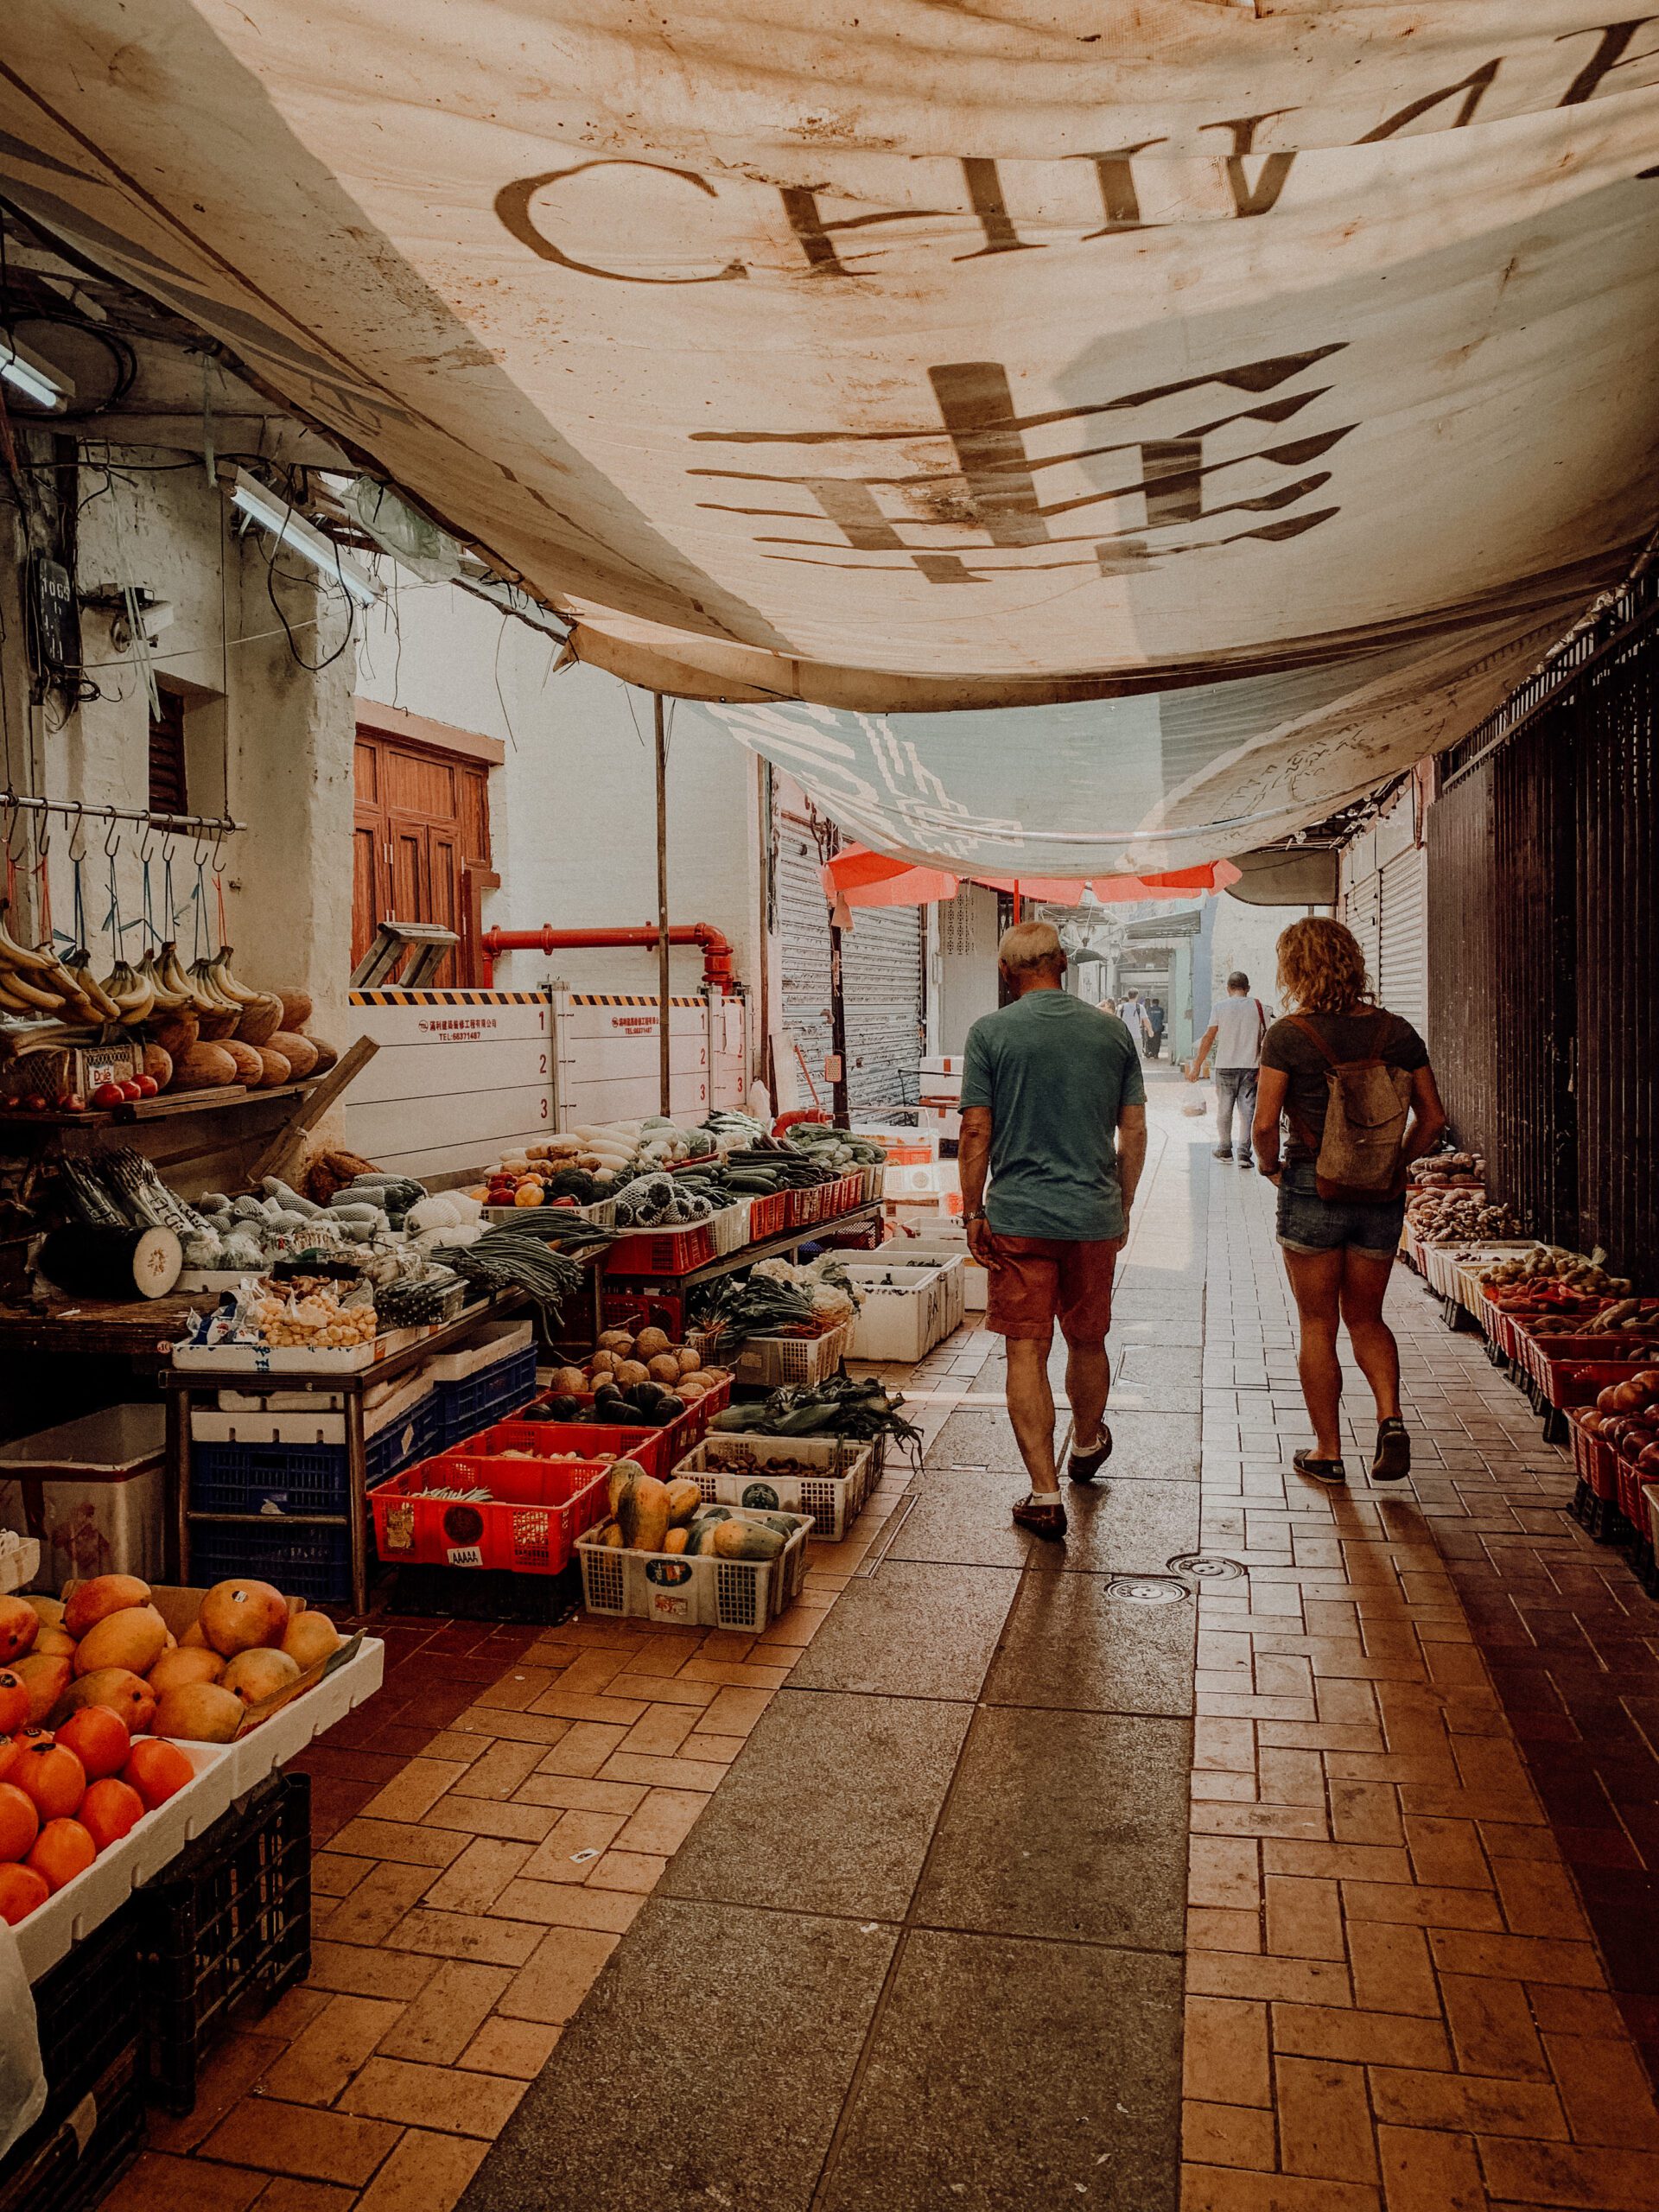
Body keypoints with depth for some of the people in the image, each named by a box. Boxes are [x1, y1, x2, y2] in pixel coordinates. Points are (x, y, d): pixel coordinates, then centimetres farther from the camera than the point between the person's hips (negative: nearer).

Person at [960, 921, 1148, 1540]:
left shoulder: (990, 1032, -5)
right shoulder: (1111, 1030, 4)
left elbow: (976, 1130, -8)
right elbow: (1134, 1132, 6)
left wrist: (973, 1213, 0)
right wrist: (1121, 1209, 17)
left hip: (1018, 1217, -3)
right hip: (1095, 1217, 3)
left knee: (1026, 1352, 2)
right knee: (1088, 1342, 20)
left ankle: (1045, 1495, 0)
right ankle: (1086, 1447, 44)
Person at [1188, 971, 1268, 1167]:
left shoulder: (1221, 1007, -2)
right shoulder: (1259, 1007, 0)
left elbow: (1208, 1038, -2)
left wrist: (1197, 1066, 2)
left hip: (1225, 1066, -1)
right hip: (1250, 1066, 1)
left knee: (1224, 1109, 12)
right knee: (1247, 1110, 3)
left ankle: (1224, 1149, 20)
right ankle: (1244, 1153, -4)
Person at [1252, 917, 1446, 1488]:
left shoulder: (1288, 1036, -11)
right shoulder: (1396, 1031, 1)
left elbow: (1265, 1123, -14)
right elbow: (1433, 1117, 4)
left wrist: (1270, 1165, 5)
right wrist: (1397, 1164, 16)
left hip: (1312, 1190, -4)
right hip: (1382, 1199, 4)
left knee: (1317, 1326, 9)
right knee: (1366, 1317, 20)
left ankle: (1328, 1453, 16)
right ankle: (1390, 1418, -1)